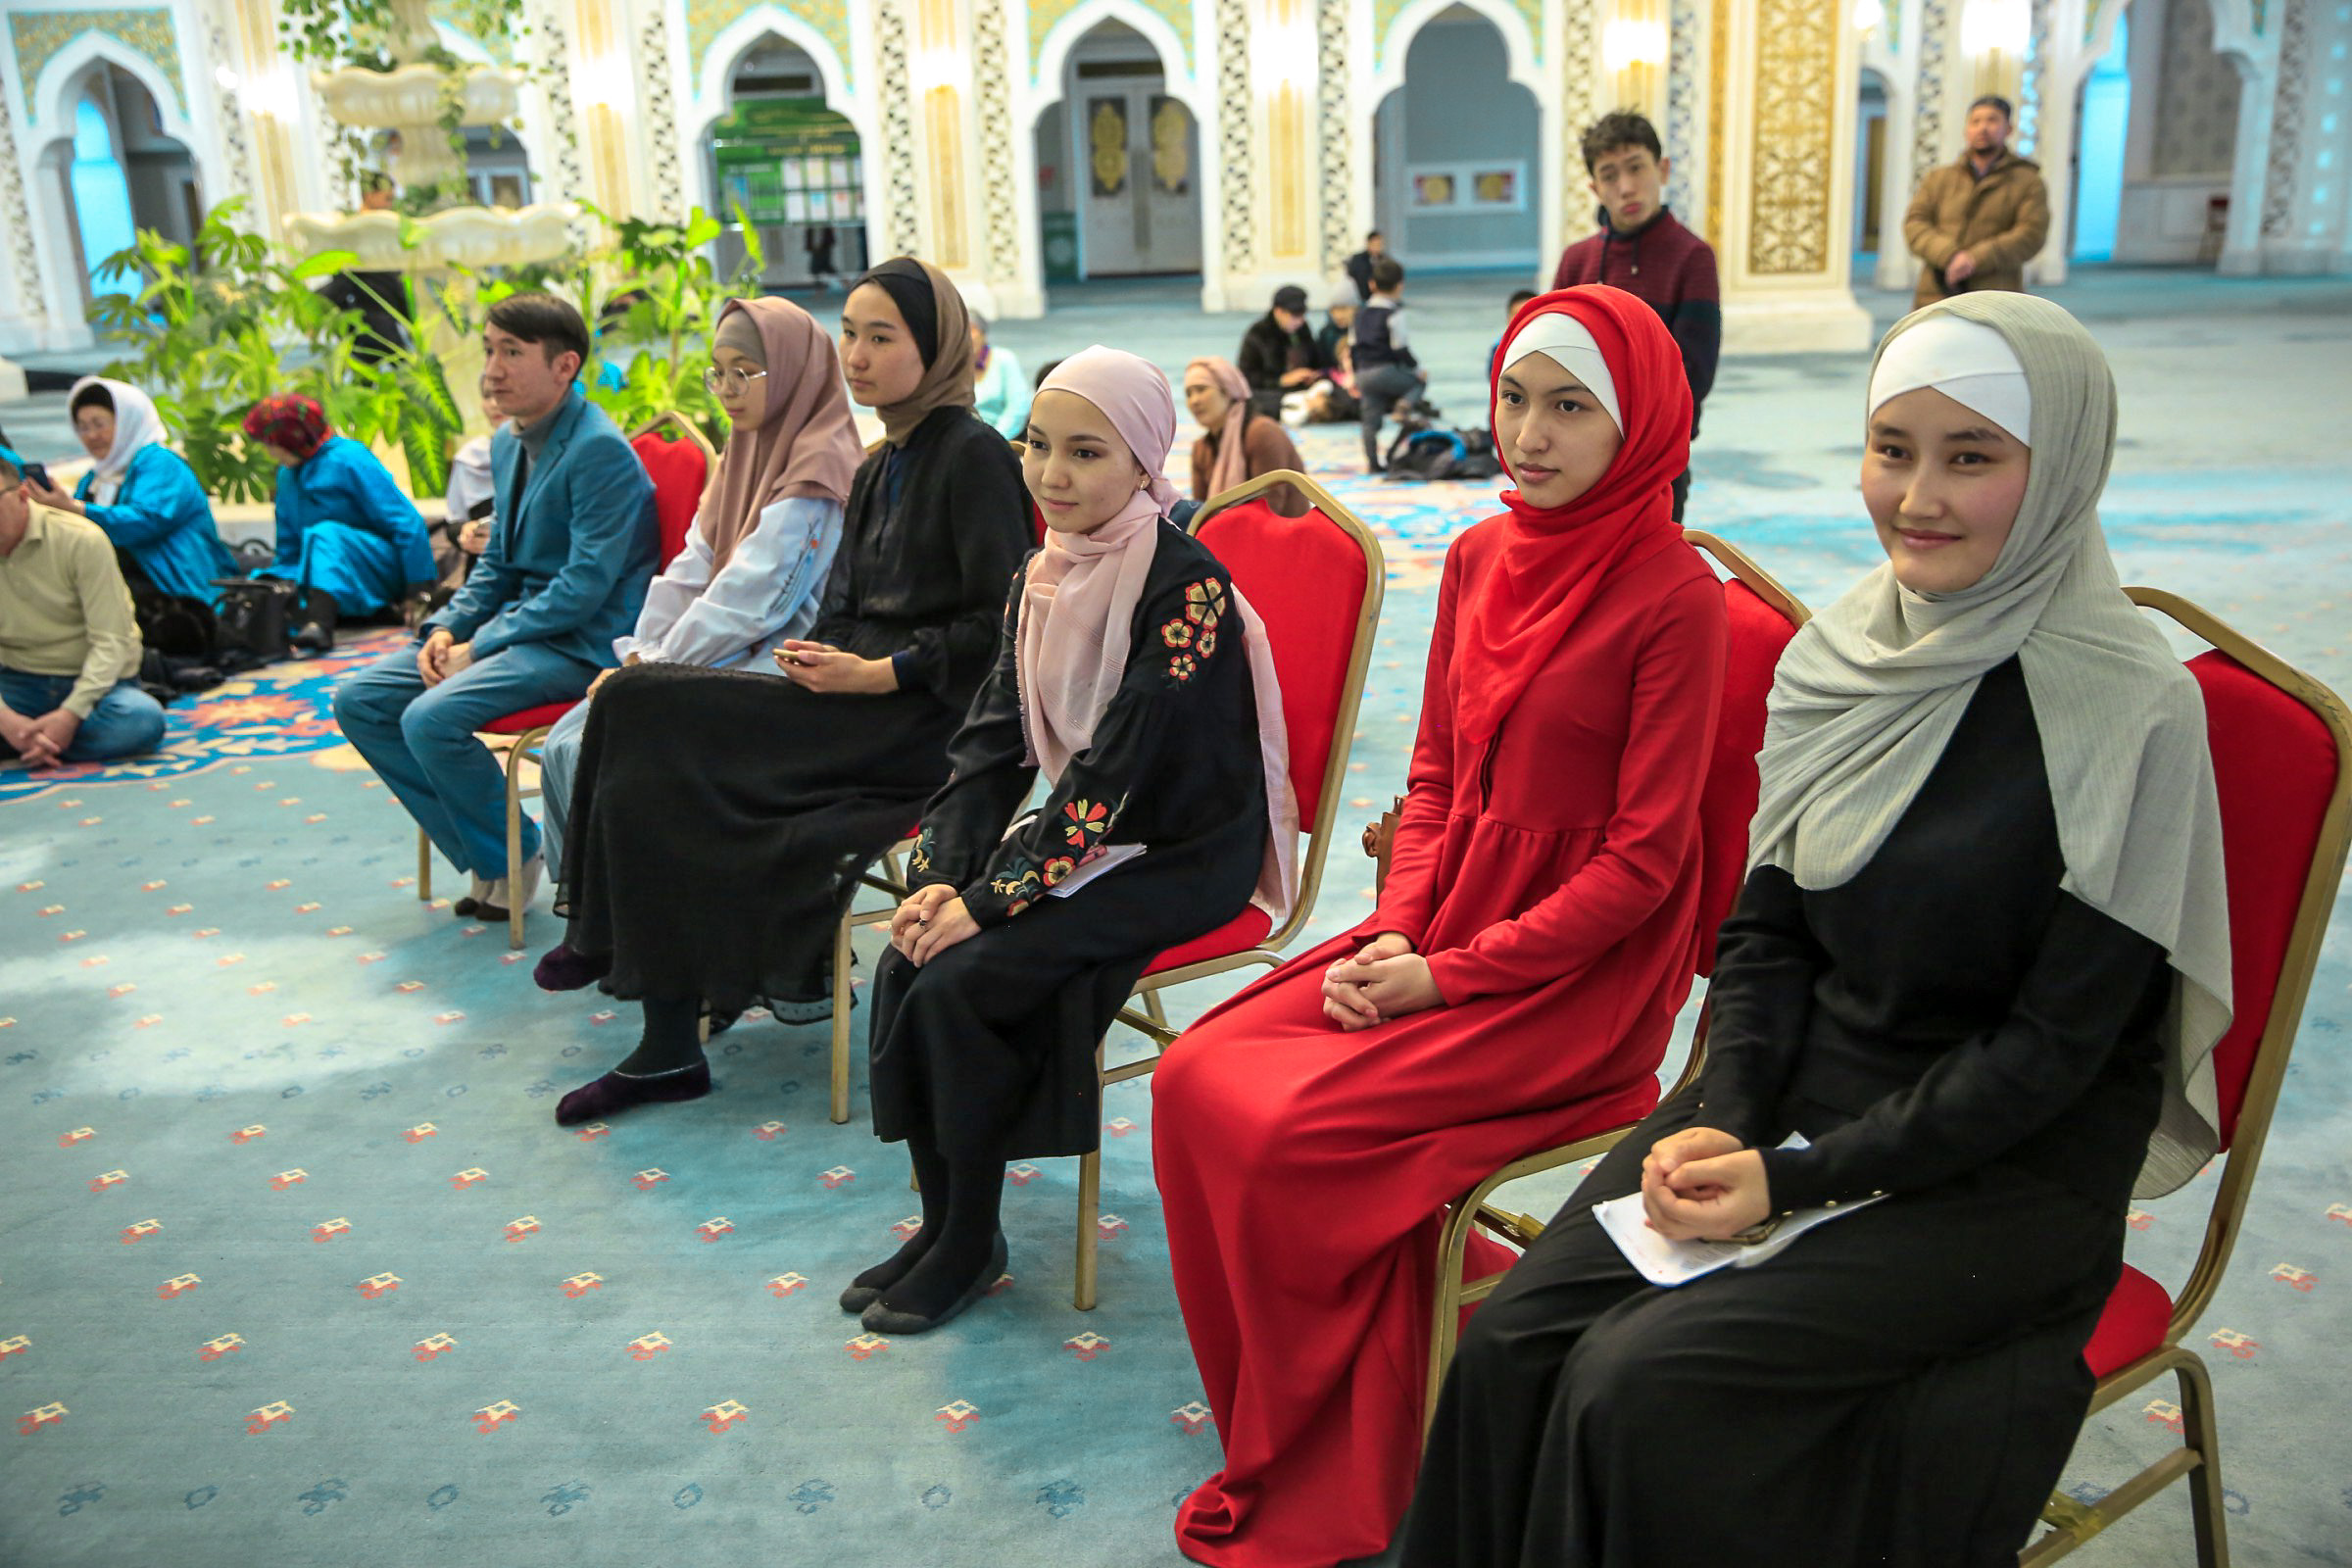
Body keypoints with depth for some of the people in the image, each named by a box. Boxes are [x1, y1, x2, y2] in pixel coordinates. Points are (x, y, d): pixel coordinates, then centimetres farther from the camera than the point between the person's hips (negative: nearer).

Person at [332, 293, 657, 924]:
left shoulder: (601, 451, -16)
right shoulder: (508, 443, 12)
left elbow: (586, 586, -21)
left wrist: (481, 646, -18)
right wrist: (448, 626, 2)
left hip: (581, 643, -9)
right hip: (514, 626, 10)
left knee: (432, 718, -27)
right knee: (358, 701, 1)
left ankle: (512, 858, -2)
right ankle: (483, 852, 4)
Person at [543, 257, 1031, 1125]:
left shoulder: (975, 455, -6)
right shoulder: (877, 470, 20)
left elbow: (1002, 625, -13)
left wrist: (875, 674, -16)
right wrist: (817, 659, -1)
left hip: (926, 718, -8)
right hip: (857, 708, 8)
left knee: (652, 709, -17)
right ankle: (667, 1043, -8)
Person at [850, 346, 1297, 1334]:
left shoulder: (1186, 587, -20)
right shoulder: (1039, 577, 5)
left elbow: (1118, 770, -24)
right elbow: (994, 741, 5)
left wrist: (989, 899, -23)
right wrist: (940, 874, -8)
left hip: (1181, 858, -7)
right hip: (1079, 834, 7)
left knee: (965, 977, -22)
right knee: (905, 963, -12)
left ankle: (972, 1243, 0)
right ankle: (939, 1219, 5)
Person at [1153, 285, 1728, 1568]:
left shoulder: (1673, 597, -14)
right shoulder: (1479, 560, 7)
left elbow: (1643, 859, -14)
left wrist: (1448, 976, -16)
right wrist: (1391, 935, -3)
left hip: (1579, 972, -7)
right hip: (1439, 933, 7)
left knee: (1290, 1131, -21)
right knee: (1196, 1080, -7)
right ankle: (1267, 1438, 11)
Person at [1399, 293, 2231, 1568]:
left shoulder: (2131, 711, -15)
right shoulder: (1836, 654, 2)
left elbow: (2057, 1042, -14)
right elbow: (1767, 924, 7)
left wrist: (1800, 1176, -17)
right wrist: (1724, 1121, -9)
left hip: (2007, 1173, -5)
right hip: (1799, 1098, 5)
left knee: (1643, 1380, -22)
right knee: (1515, 1339, -15)